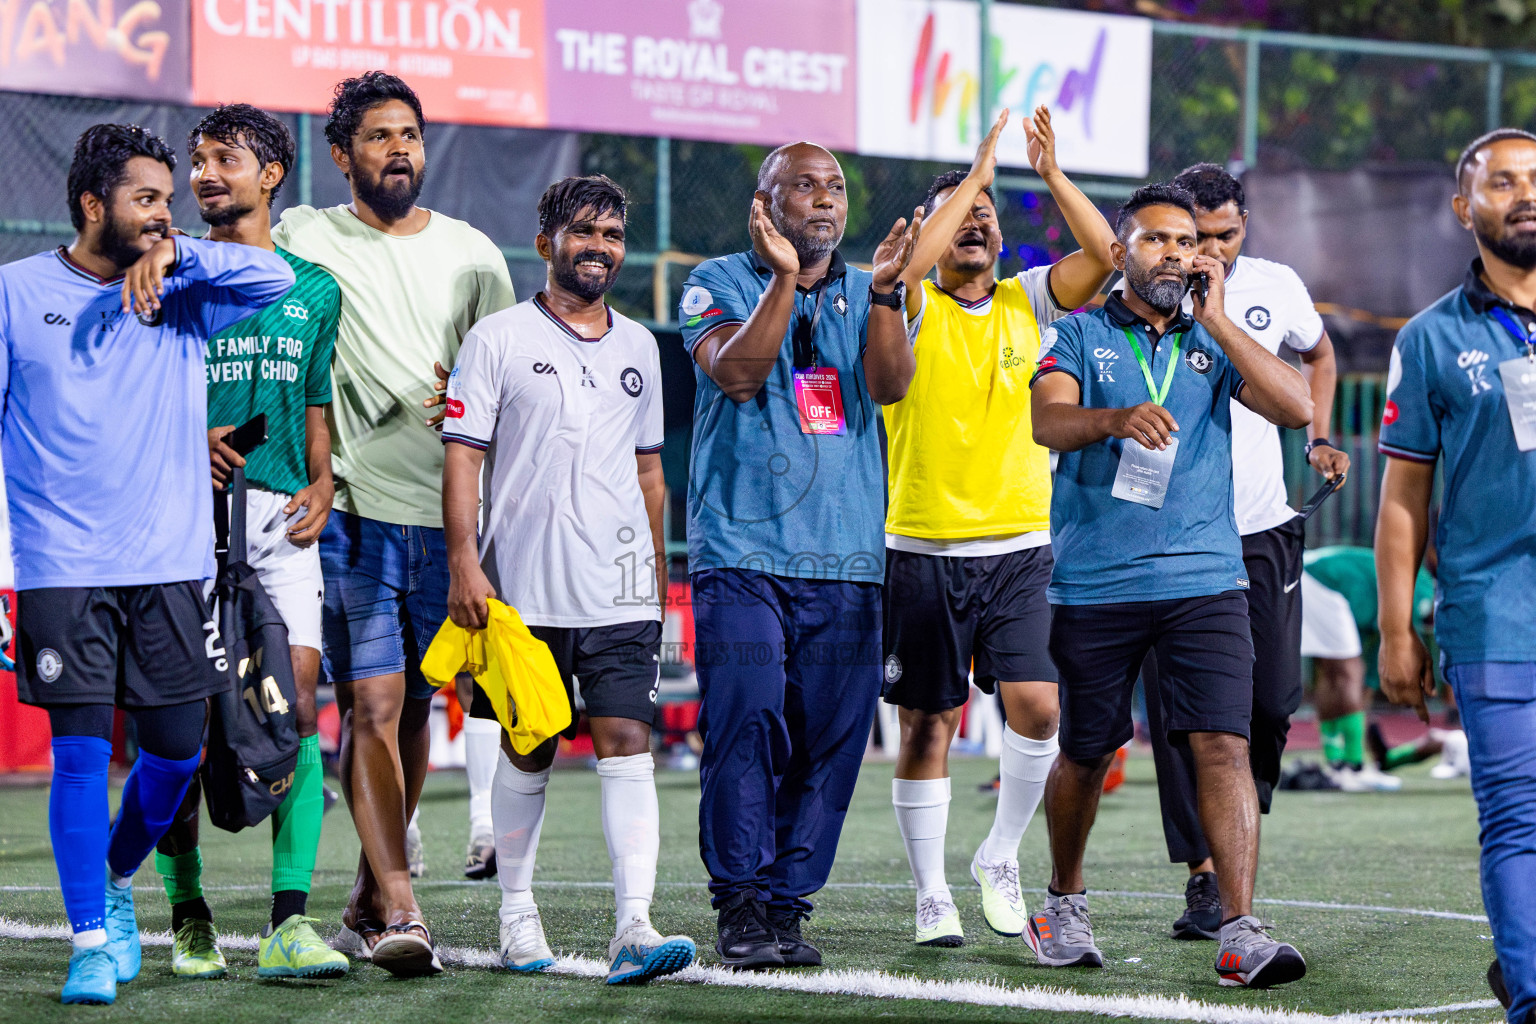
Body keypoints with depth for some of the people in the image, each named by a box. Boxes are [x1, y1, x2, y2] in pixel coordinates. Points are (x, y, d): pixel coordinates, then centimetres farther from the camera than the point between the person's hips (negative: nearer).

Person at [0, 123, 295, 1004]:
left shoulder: (183, 296, 8)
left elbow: (277, 278, -6)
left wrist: (175, 254, -15)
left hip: (173, 565, 3)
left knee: (177, 749, 5)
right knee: (81, 750, -9)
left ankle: (116, 885, 31)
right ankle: (91, 942, -1)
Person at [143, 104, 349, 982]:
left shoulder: (314, 289, 15)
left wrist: (321, 485, 2)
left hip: (281, 512, 2)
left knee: (299, 700, -10)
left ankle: (289, 924, -12)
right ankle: (190, 920, 9)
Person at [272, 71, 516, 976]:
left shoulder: (473, 255, 11)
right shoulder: (304, 242, 2)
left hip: (447, 511, 3)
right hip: (353, 512, -3)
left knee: (414, 707, 10)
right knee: (373, 706, -11)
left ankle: (371, 894, 23)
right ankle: (399, 909, -15)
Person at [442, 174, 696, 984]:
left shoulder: (637, 347, 14)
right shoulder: (498, 340, 0)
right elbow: (462, 456, -4)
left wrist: (658, 573, 20)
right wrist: (464, 563, -13)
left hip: (621, 590, 3)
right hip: (525, 586, -3)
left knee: (627, 744, -9)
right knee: (527, 751, 6)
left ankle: (633, 926, -16)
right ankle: (517, 910, 21)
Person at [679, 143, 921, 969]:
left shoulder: (864, 294, 14)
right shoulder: (720, 283, 5)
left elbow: (889, 386, -4)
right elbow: (735, 374, -13)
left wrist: (884, 292, -18)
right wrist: (783, 279, -21)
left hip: (845, 560, 4)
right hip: (742, 550, -4)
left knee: (828, 740, 0)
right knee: (749, 726, -13)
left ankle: (786, 905, 8)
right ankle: (741, 908, -6)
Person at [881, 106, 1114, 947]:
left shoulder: (1026, 303, 9)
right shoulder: (913, 308, 0)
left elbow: (1102, 254, -4)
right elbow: (907, 265, -22)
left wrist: (1052, 173, -12)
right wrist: (975, 173, -18)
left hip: (1020, 547, 2)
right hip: (924, 552, -2)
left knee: (1037, 705, -11)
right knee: (927, 724, 1)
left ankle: (1000, 855, 11)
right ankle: (931, 893, 11)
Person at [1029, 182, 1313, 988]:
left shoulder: (1214, 343, 10)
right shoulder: (1079, 336, 4)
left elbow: (1296, 407, -5)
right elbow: (1049, 421, -15)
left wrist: (1215, 320, -7)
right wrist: (1117, 417, -37)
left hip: (1203, 581, 1)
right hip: (1093, 583, -1)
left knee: (1223, 745, -12)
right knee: (1085, 753, 11)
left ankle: (1240, 934, -16)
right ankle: (1065, 905, 34)